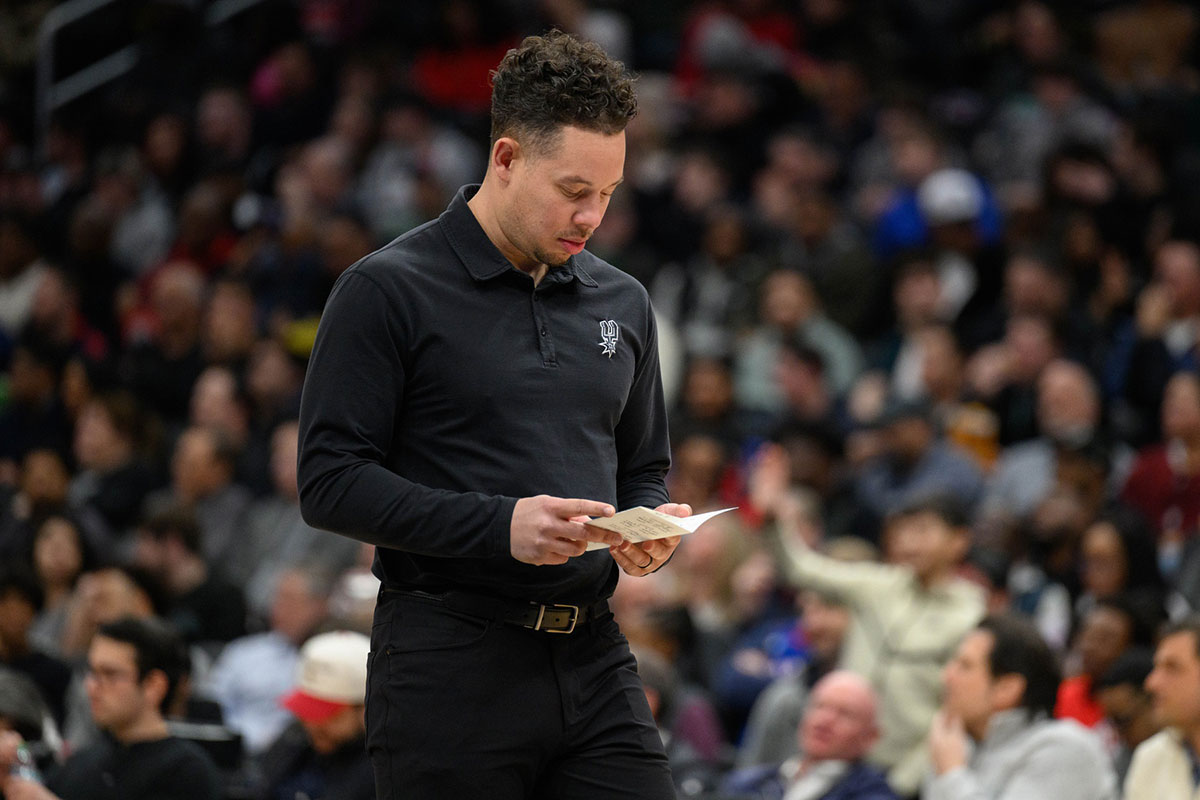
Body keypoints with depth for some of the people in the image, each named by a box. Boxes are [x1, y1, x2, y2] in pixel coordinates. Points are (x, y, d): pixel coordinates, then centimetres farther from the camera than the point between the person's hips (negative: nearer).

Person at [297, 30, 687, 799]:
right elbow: (331, 481, -10)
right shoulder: (389, 291, -4)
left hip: (594, 658, 5)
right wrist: (500, 525, -19)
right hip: (451, 666, -5)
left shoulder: (622, 302, 14)